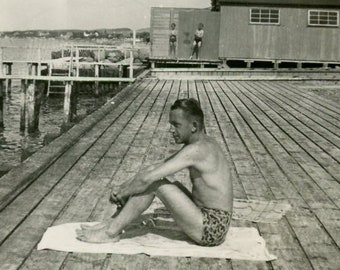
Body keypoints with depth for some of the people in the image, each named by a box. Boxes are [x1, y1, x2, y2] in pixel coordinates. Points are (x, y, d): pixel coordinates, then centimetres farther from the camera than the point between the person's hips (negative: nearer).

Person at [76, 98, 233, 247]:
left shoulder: (196, 150, -21)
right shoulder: (202, 145, 10)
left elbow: (147, 178, -24)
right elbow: (155, 169, 14)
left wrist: (122, 194, -7)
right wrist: (123, 187, 6)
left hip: (211, 230, -10)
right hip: (210, 223, 10)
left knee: (154, 182, -15)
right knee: (155, 178, 5)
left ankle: (111, 232, -5)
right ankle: (115, 224, 8)